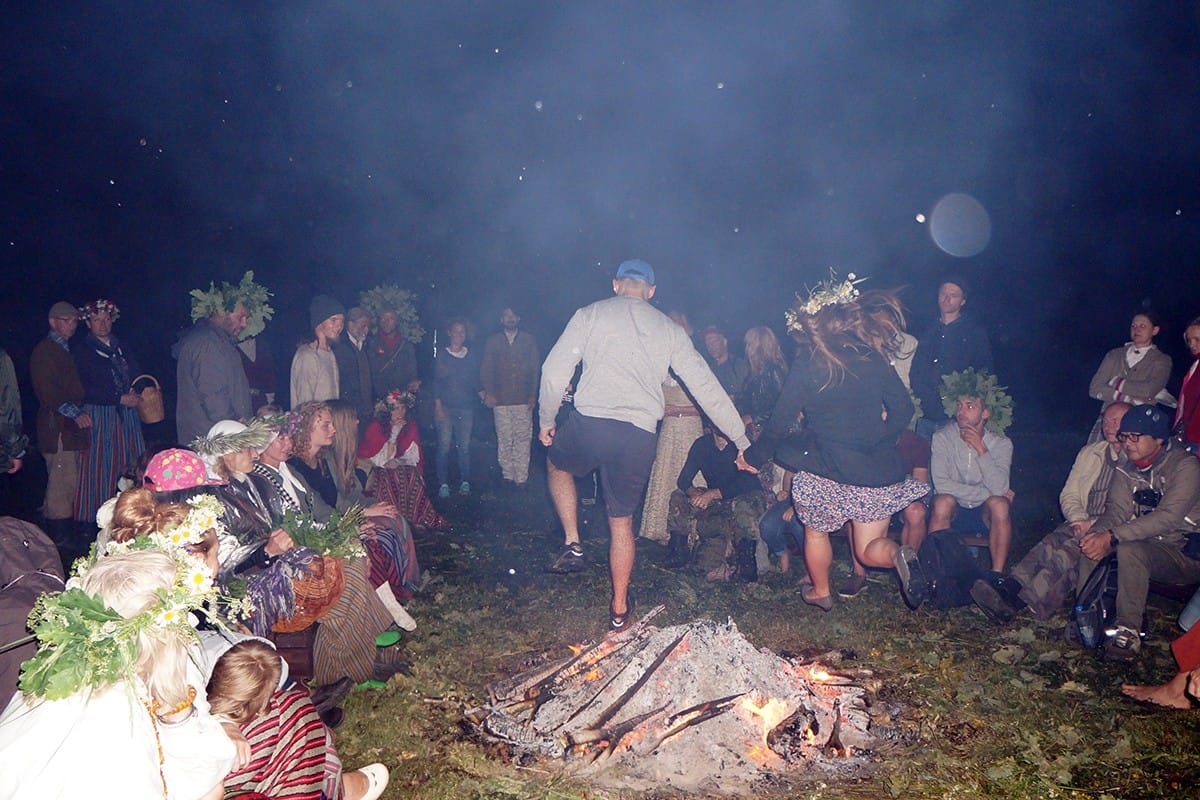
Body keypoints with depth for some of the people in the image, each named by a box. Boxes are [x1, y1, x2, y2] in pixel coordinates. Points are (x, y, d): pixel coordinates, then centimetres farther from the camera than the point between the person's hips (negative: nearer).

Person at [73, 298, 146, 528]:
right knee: (102, 468, -5)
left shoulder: (121, 348, 16)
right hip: (100, 416, -5)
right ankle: (100, 517, 1)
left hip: (127, 415, 5)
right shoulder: (82, 352, -1)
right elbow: (85, 391, -9)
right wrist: (120, 399, -14)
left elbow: (136, 376, 19)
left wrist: (136, 394, -3)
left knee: (132, 466, 2)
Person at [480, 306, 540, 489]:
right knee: (504, 440, -2)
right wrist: (489, 392, -1)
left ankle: (521, 477, -3)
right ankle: (507, 474, 7)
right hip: (501, 399, 1)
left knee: (523, 439, -6)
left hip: (523, 399, 0)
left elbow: (536, 369, 10)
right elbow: (486, 369, 11)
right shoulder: (493, 341, 14)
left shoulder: (529, 340, 13)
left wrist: (533, 395, 2)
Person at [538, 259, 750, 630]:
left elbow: (555, 370, 1)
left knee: (557, 463, 32)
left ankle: (572, 541, 20)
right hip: (639, 436, 2)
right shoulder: (670, 330, 14)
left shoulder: (590, 314, 8)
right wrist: (741, 439, 18)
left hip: (589, 422, -2)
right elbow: (706, 385, 12)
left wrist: (546, 421, 15)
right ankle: (619, 607, 28)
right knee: (621, 520, 19)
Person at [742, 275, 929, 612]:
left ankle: (820, 592, 36)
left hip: (827, 471, -3)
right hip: (876, 471, 3)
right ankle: (898, 555, -18)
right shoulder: (872, 357, 4)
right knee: (869, 549, 12)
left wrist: (754, 457, 10)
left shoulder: (807, 363, -6)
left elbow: (781, 420, -3)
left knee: (816, 533, 22)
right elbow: (903, 409, 4)